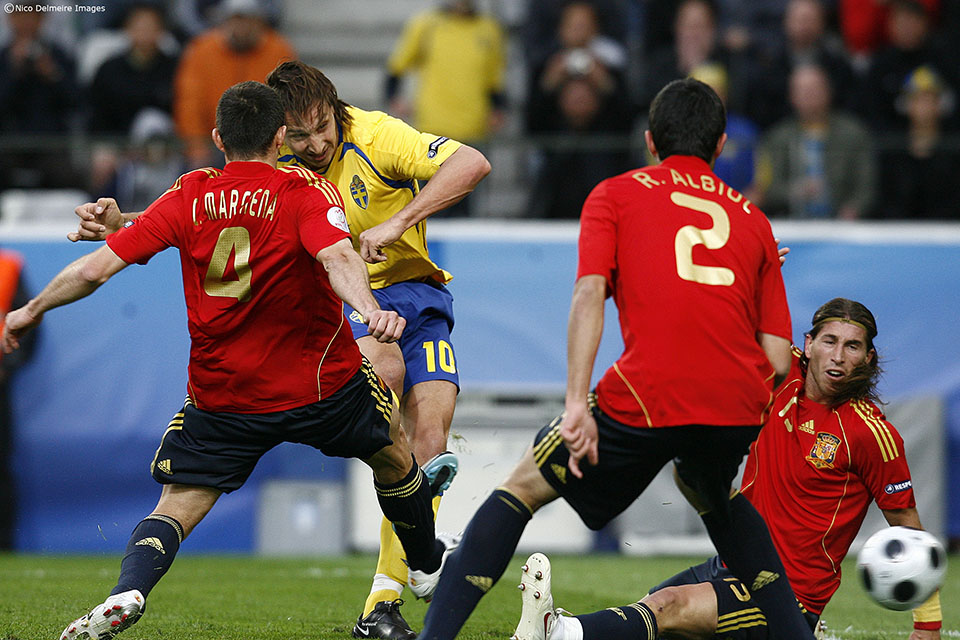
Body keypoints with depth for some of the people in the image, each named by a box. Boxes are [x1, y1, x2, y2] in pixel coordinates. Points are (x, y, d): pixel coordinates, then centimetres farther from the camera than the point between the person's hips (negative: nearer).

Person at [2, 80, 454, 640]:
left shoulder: (190, 196, -3)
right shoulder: (307, 192, -8)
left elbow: (96, 268, -5)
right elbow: (337, 257, -30)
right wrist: (370, 310, -45)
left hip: (221, 398, 1)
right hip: (320, 383, -1)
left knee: (176, 509, 6)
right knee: (393, 451, 27)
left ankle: (127, 593, -23)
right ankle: (427, 563, 46)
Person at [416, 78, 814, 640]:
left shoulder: (615, 194, 14)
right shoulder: (753, 218, 22)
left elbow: (590, 294, -4)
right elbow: (778, 357, 14)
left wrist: (577, 404, -12)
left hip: (648, 398, -3)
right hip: (739, 404, 4)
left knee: (524, 487, 14)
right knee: (712, 491, 37)